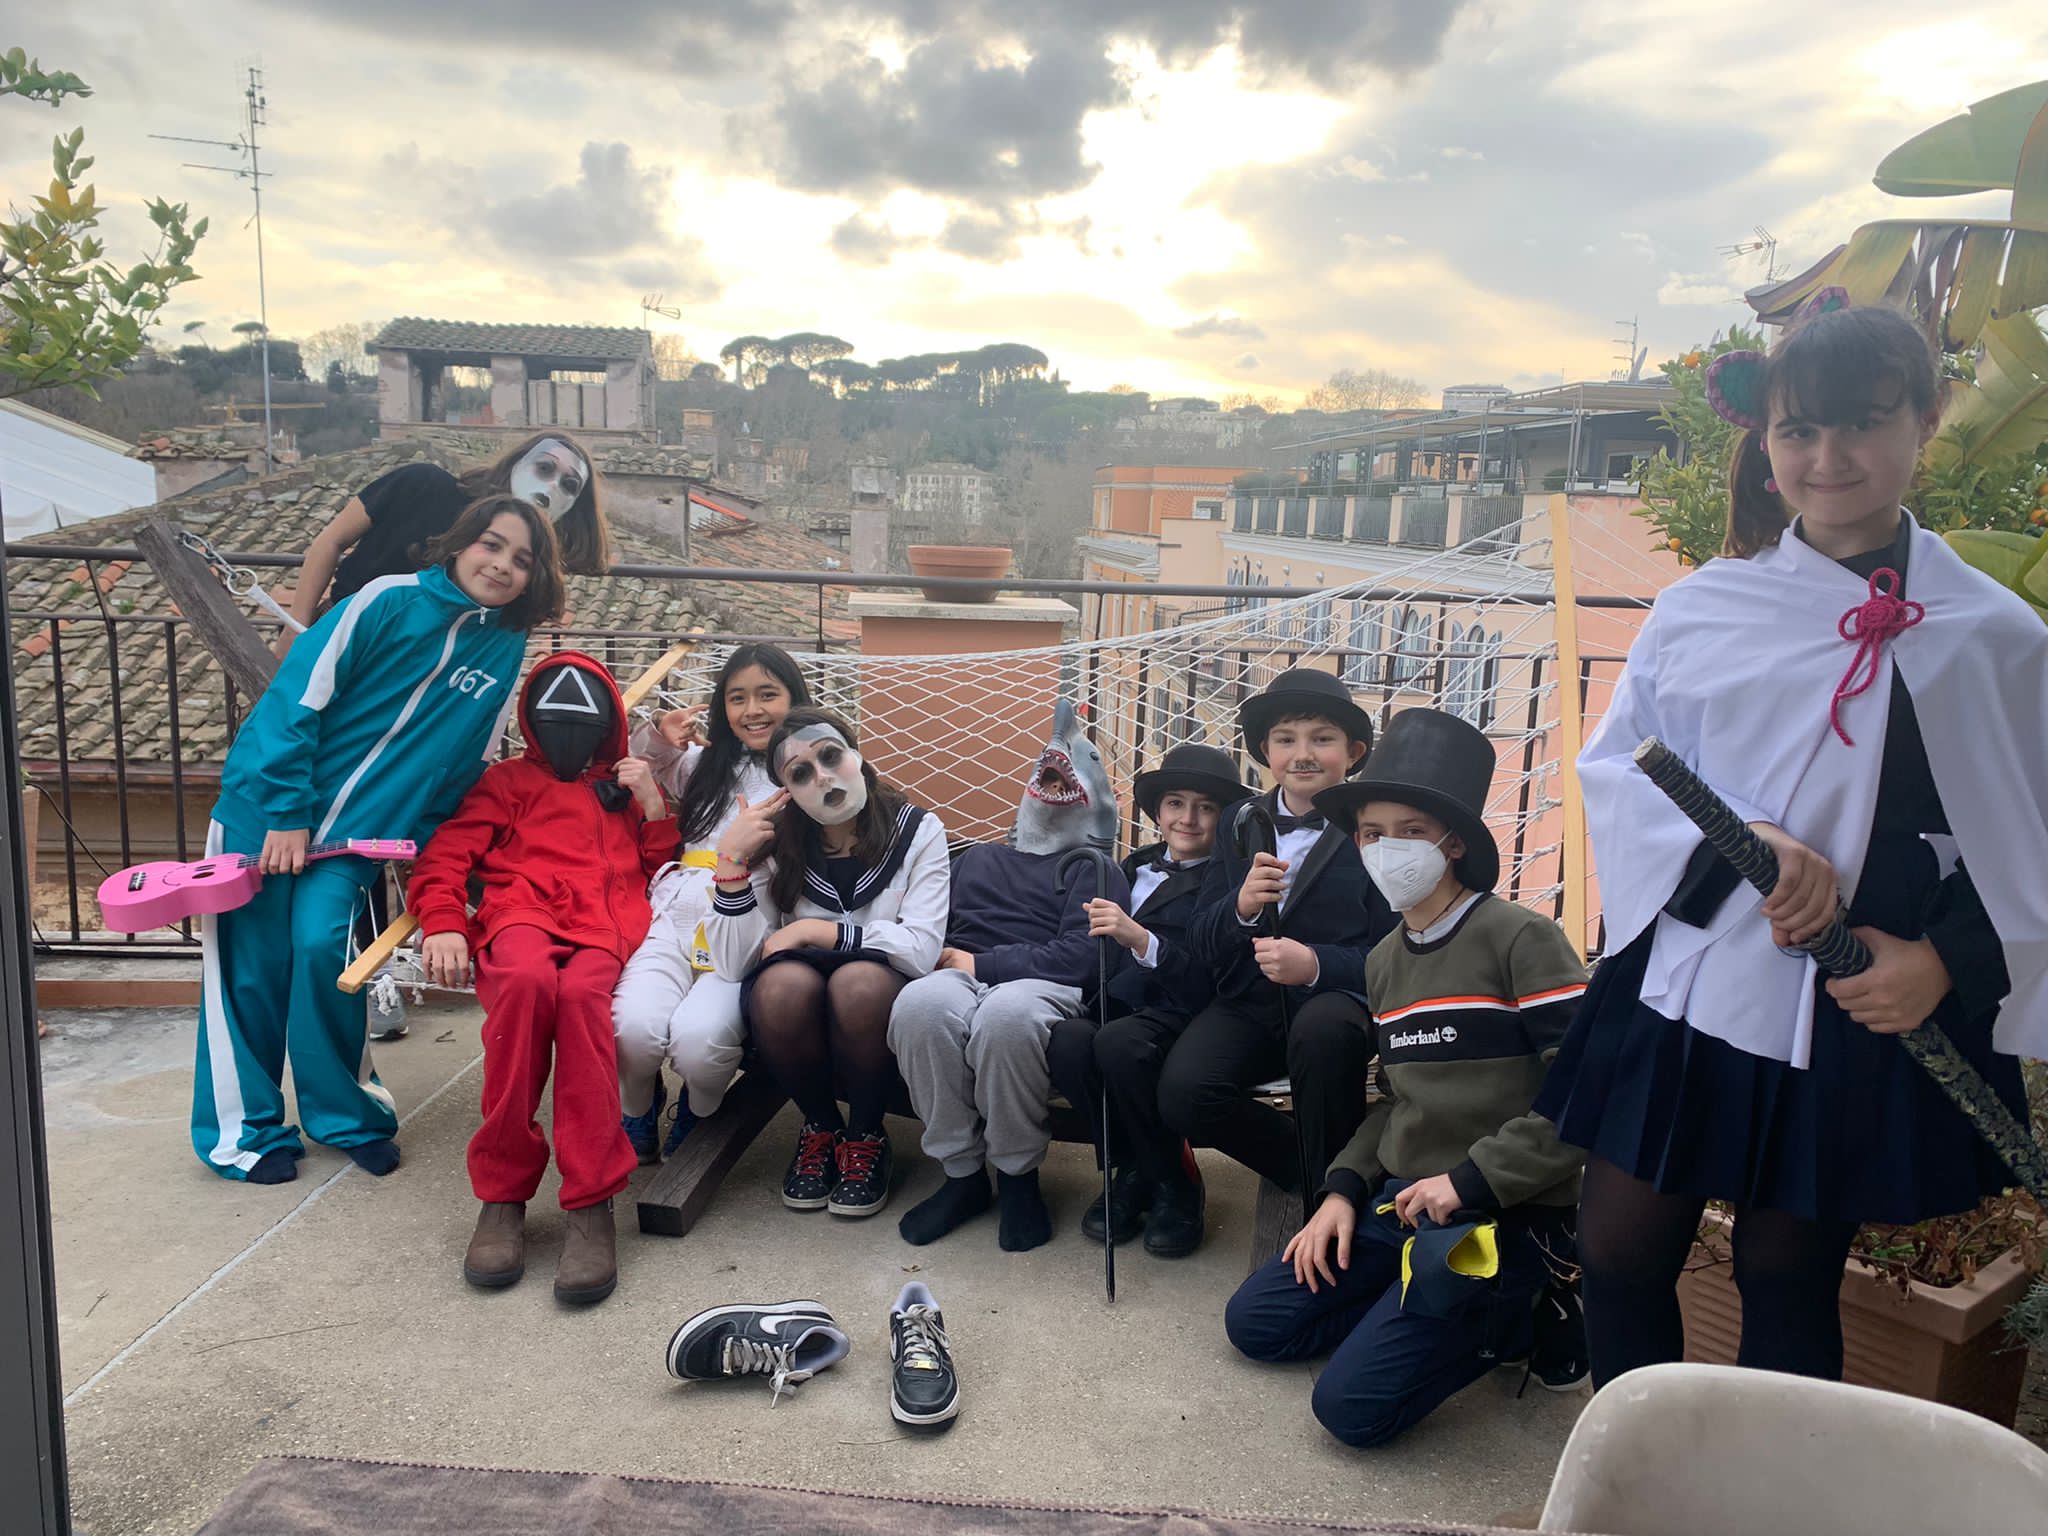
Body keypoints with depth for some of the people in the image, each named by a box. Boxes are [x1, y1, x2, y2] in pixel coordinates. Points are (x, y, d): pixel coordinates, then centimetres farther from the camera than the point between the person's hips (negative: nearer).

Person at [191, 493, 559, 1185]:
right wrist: (286, 811, -14)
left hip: (358, 833, 2)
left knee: (325, 951, -13)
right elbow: (296, 697, -12)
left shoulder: (507, 651, 2)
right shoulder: (389, 601, -11)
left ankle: (344, 1113, 9)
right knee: (250, 965, 2)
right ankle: (242, 1128, 19)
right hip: (267, 804, -2)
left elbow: (468, 763, 10)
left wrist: (423, 844, 7)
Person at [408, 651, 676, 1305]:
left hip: (607, 923, 0)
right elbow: (445, 857, 14)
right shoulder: (510, 780, 29)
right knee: (527, 981, -40)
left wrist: (652, 806, 12)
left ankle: (592, 1204, -38)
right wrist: (442, 924, -5)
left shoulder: (630, 783, 33)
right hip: (521, 913, 0)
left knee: (582, 991, -39)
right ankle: (502, 1196, -30)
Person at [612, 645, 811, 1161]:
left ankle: (697, 1115, 8)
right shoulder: (705, 763, 22)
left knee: (699, 1038, -31)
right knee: (635, 1028, -26)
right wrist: (659, 735, 17)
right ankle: (637, 1109, 11)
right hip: (675, 918, 3)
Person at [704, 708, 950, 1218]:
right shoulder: (776, 843, -3)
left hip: (881, 1004, -1)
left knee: (859, 981, -35)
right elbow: (733, 963, -12)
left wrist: (815, 930, -18)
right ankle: (820, 1128, -4)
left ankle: (865, 1136, -8)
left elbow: (922, 947, -18)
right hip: (796, 1013, 2)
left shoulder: (918, 831, -6)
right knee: (785, 982, -33)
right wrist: (731, 859, -22)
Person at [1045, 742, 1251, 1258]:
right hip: (1122, 1000, 4)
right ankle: (1134, 1171, -4)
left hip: (1180, 1013, -4)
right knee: (1066, 1040, -30)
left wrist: (1140, 939, -23)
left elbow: (1210, 982, -12)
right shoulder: (1136, 866, 20)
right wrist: (1104, 926, -6)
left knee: (1118, 1043, -36)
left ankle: (1173, 1182, -8)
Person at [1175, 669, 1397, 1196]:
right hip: (1249, 1003, 3)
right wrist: (1240, 908, -17)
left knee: (1322, 1029, -38)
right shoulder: (1241, 823, 9)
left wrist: (1317, 965, -24)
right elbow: (1202, 943, 6)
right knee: (1182, 1091, -25)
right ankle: (1308, 1172, 5)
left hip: (1336, 1000, -3)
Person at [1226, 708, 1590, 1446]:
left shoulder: (1521, 938, -14)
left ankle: (1516, 1319, 7)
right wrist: (1343, 1188, 3)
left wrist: (1471, 1180, -21)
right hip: (1400, 1197, 8)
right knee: (1254, 1322, 6)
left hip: (1506, 1215, -8)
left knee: (1353, 1404, -16)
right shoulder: (1383, 960, 10)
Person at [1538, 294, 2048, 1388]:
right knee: (1620, 1254, 7)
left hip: (1867, 1015, -1)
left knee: (1788, 1274, 13)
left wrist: (1947, 959, -11)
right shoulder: (1702, 610, -1)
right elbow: (1615, 765, 1)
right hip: (1686, 987, 1)